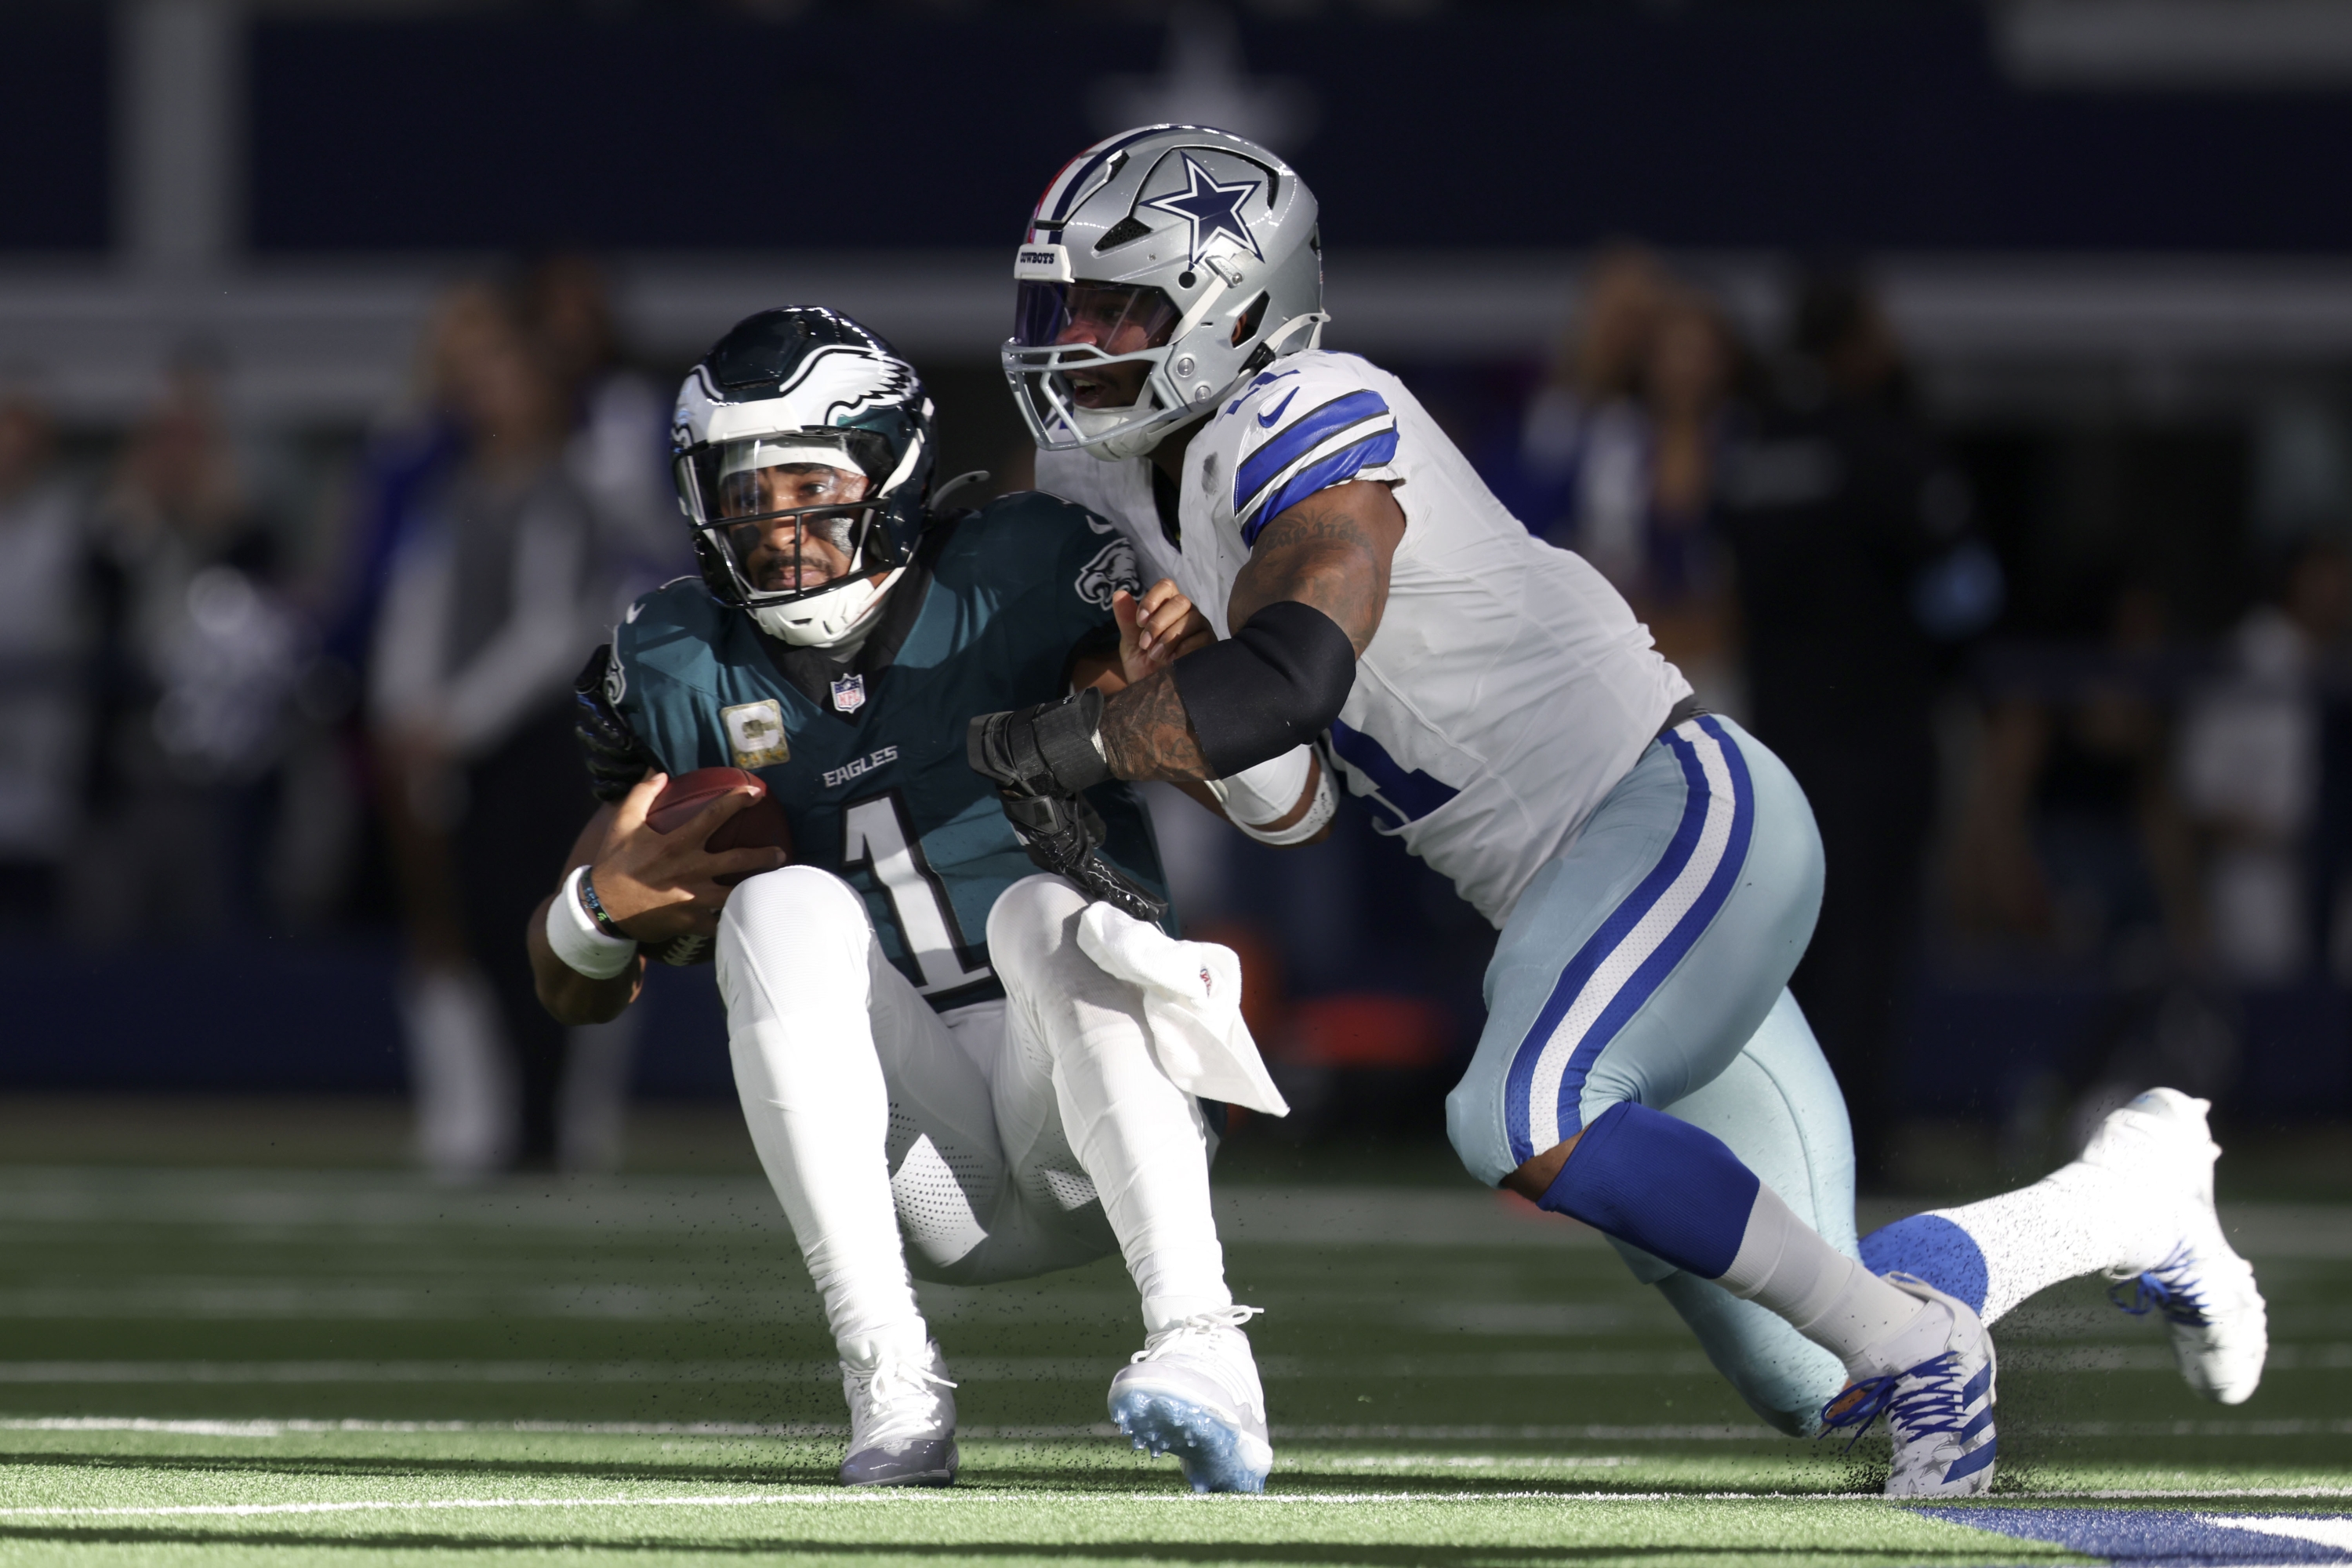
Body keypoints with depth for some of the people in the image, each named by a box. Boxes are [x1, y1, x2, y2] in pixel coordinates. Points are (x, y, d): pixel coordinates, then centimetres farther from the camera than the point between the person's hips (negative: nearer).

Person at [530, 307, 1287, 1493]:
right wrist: (604, 899, -11)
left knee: (1043, 914, -30)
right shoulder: (687, 672, 6)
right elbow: (577, 994, 14)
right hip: (918, 1164, 2)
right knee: (782, 908, -22)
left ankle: (1199, 1346, -44)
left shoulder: (1021, 580, -3)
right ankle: (890, 1385, -31)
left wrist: (1150, 686, -34)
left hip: (1086, 1123, -2)